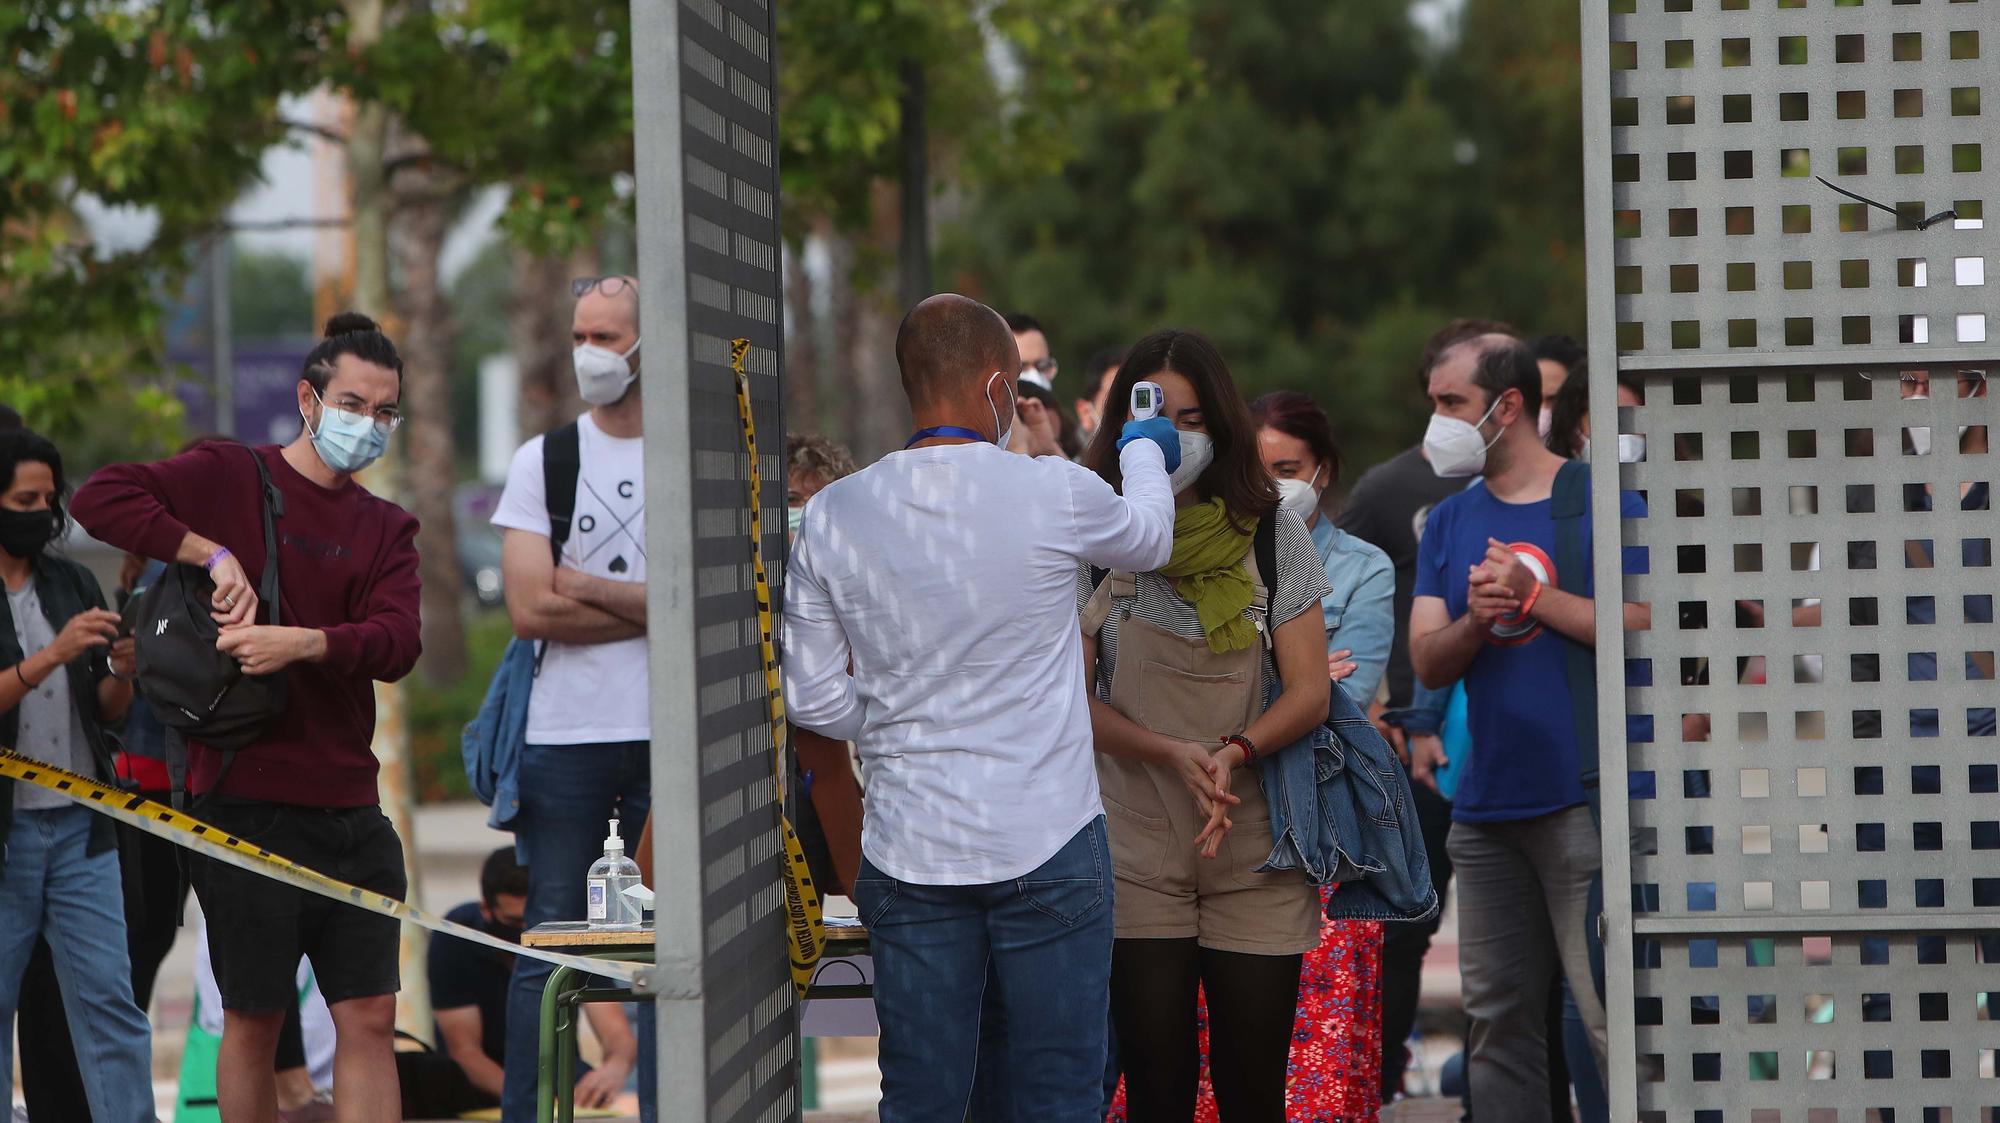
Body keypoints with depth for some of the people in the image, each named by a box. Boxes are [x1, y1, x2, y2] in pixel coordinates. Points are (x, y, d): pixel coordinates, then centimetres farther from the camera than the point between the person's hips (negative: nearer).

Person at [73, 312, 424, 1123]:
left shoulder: (387, 529, 13)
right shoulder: (230, 478, 0)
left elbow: (397, 645, -4)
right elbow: (100, 498, -14)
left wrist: (304, 643, -22)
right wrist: (214, 553, -20)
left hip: (351, 807, 5)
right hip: (247, 803, -4)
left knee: (370, 1016, 1)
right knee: (253, 1021, 3)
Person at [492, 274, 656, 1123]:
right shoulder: (542, 462, 6)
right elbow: (529, 609, -5)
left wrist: (586, 588, -9)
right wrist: (656, 606, -8)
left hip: (673, 736, 0)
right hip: (564, 735, 0)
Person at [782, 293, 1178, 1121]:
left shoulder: (833, 516, -2)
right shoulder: (1050, 494, -9)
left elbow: (814, 700, 2)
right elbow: (1148, 538, 15)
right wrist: (1144, 451, 36)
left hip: (910, 854, 3)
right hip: (1049, 846, -3)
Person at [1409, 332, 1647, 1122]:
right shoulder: (1449, 524, 15)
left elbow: (1648, 626, -11)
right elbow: (1427, 663, 8)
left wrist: (1535, 597, -13)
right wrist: (1475, 619, -12)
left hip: (1582, 801, -6)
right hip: (1486, 808, 6)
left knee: (1609, 1015, -11)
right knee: (1498, 1016, 8)